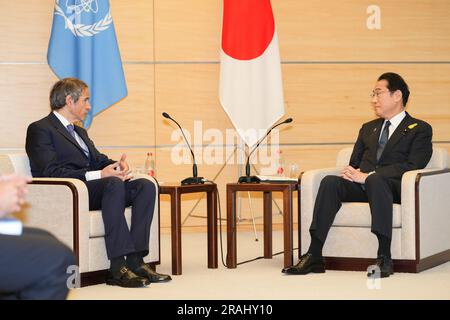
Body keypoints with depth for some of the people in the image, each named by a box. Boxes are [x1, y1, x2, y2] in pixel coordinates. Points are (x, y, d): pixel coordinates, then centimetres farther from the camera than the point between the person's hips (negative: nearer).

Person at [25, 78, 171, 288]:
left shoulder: (80, 132, 30)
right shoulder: (40, 129, -1)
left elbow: (98, 160, 21)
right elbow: (51, 173, -15)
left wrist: (117, 165, -5)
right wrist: (98, 175, -21)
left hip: (90, 188, 9)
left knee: (145, 186, -13)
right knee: (114, 183, -35)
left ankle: (135, 261, -23)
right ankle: (117, 268, -39)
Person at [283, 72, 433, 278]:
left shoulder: (420, 129, 9)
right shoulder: (368, 128, 29)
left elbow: (413, 166, -7)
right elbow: (355, 162, 24)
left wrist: (368, 176, -17)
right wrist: (352, 172, -5)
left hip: (393, 186, -5)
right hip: (362, 185, 5)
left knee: (375, 180, -39)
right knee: (330, 182, -26)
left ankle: (384, 257, -44)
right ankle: (314, 256, -34)